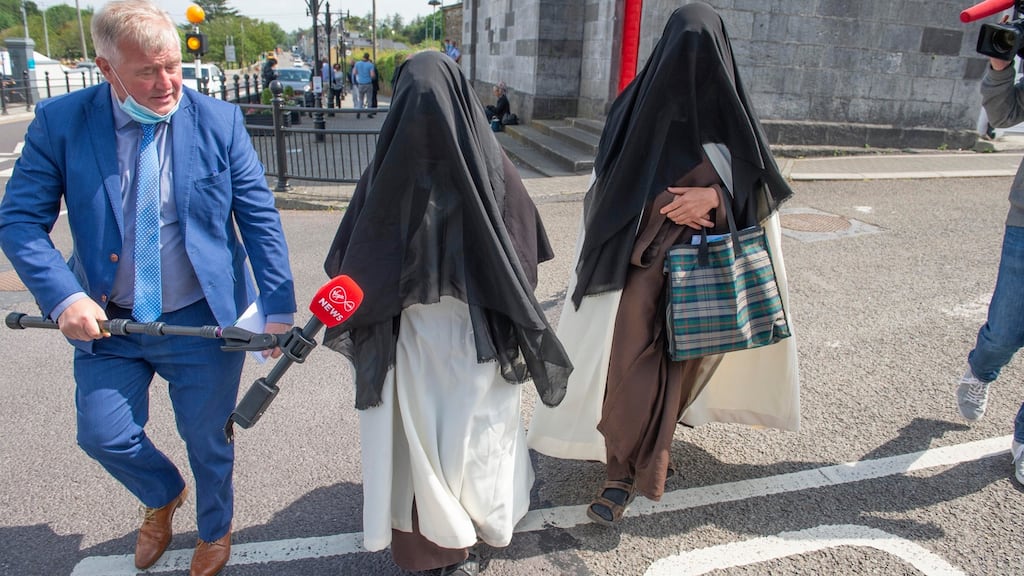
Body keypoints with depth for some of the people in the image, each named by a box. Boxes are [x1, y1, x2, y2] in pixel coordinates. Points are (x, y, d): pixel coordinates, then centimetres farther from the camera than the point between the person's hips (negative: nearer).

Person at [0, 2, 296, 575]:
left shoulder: (219, 120, -9)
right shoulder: (60, 122, -8)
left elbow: (260, 219, -8)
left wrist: (279, 308, -13)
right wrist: (64, 296, -20)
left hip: (204, 320, -1)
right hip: (107, 323, 2)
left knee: (208, 439, 12)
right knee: (104, 436, 9)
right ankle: (163, 498, 44)